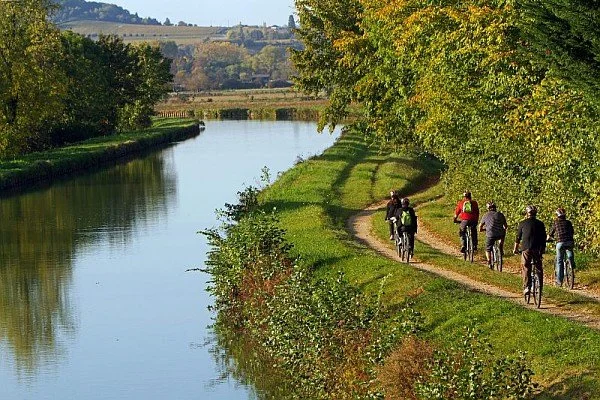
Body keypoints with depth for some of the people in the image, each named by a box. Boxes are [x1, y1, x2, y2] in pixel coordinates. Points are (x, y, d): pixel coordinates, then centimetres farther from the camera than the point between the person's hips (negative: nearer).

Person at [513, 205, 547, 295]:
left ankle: (527, 287, -11)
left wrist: (515, 248, 19)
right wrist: (543, 249, 25)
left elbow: (518, 237, 7)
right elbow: (544, 238, 13)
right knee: (539, 268, 13)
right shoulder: (540, 224, 8)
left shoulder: (523, 223, 3)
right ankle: (540, 286, 12)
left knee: (526, 268, -1)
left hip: (526, 248, -2)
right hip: (538, 249, 2)